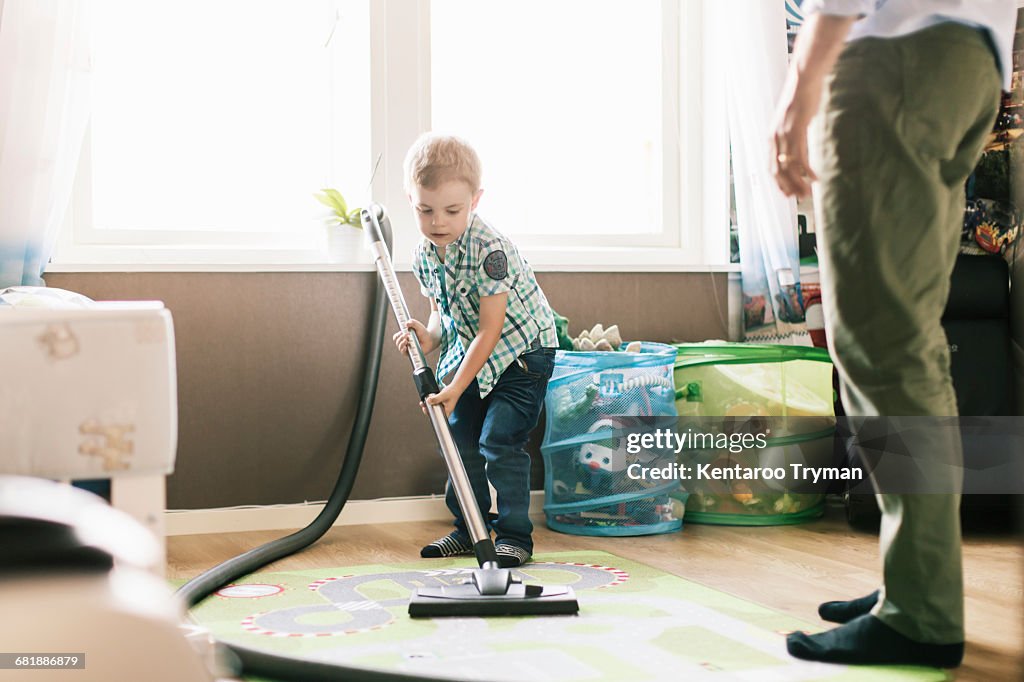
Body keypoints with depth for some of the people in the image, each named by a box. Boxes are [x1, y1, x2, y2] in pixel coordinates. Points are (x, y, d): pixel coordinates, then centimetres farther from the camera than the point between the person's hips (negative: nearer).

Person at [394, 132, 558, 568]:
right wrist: (429, 336, -16)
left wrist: (456, 388, -28)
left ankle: (514, 535, -2)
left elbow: (490, 329, -27)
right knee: (460, 441, 10)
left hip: (520, 351, -7)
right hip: (469, 354, 8)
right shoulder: (424, 256, -7)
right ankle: (469, 528, 25)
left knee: (499, 442, -13)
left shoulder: (489, 249, -29)